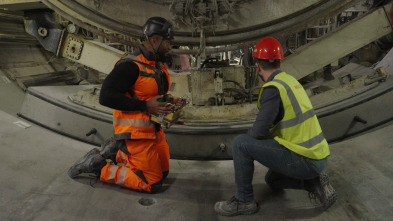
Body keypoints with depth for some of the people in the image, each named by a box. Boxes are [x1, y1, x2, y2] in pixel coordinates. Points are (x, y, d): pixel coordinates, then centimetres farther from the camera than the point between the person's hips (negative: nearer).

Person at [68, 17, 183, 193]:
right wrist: (145, 106, -26)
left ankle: (117, 152, 23)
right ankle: (99, 167, 3)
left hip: (153, 130, 10)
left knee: (162, 173, 21)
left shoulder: (158, 66, 10)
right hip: (135, 132, -9)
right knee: (153, 185, -6)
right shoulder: (130, 66, -20)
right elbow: (106, 96, -26)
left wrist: (171, 101, 2)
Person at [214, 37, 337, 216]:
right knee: (271, 181, 32)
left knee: (240, 144, -13)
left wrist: (247, 138, 1)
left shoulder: (273, 88, -18)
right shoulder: (290, 80, 12)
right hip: (317, 156, 9)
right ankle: (314, 183, 13)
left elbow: (258, 132, -21)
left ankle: (243, 200, 1)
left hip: (303, 161, -9)